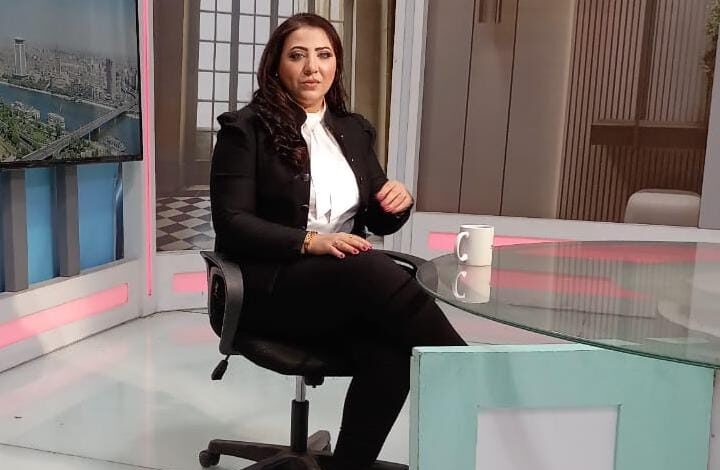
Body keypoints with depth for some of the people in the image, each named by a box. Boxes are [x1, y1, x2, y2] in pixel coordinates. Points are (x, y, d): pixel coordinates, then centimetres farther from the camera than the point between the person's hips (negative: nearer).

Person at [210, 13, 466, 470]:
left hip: (354, 284, 5)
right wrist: (309, 242, -22)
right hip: (273, 287, -4)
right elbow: (232, 224, -8)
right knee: (375, 268, -34)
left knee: (392, 353, -29)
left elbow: (378, 223, 19)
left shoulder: (354, 130, 16)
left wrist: (398, 202, -5)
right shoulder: (246, 128, 0)